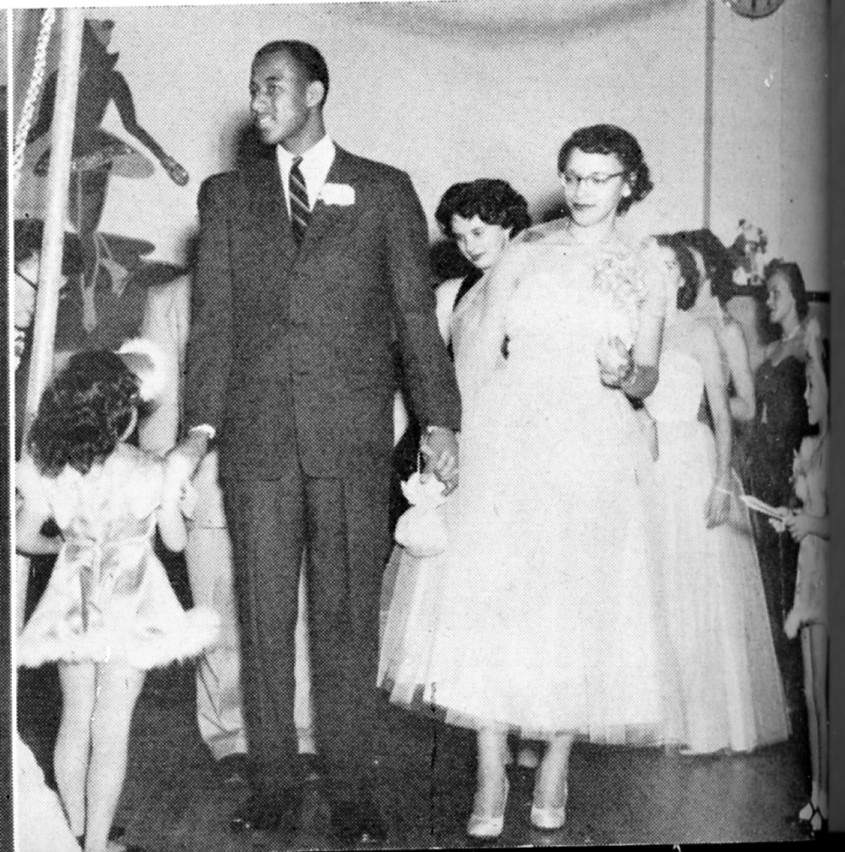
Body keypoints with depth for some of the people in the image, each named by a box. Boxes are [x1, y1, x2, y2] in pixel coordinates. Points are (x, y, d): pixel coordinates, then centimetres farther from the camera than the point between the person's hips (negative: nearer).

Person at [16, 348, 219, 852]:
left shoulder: (47, 471, -10)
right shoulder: (153, 474, -17)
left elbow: (26, 540, 3)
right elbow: (176, 541, -2)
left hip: (73, 609, 3)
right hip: (130, 610, -3)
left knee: (75, 720, 18)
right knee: (111, 729, 4)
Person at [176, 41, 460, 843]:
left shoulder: (385, 191, 9)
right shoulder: (226, 196, 13)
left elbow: (416, 311, 6)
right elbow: (211, 317, 8)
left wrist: (438, 421, -3)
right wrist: (200, 427, -3)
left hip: (353, 435, -2)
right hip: (255, 435, 2)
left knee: (347, 614, 2)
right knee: (263, 613, 4)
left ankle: (350, 788, 11)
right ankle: (273, 784, 14)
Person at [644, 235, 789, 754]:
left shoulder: (699, 332, 2)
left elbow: (723, 413, -3)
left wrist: (722, 482, -12)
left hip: (690, 463, -3)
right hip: (640, 467, 4)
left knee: (697, 591, -3)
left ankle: (707, 721, 4)